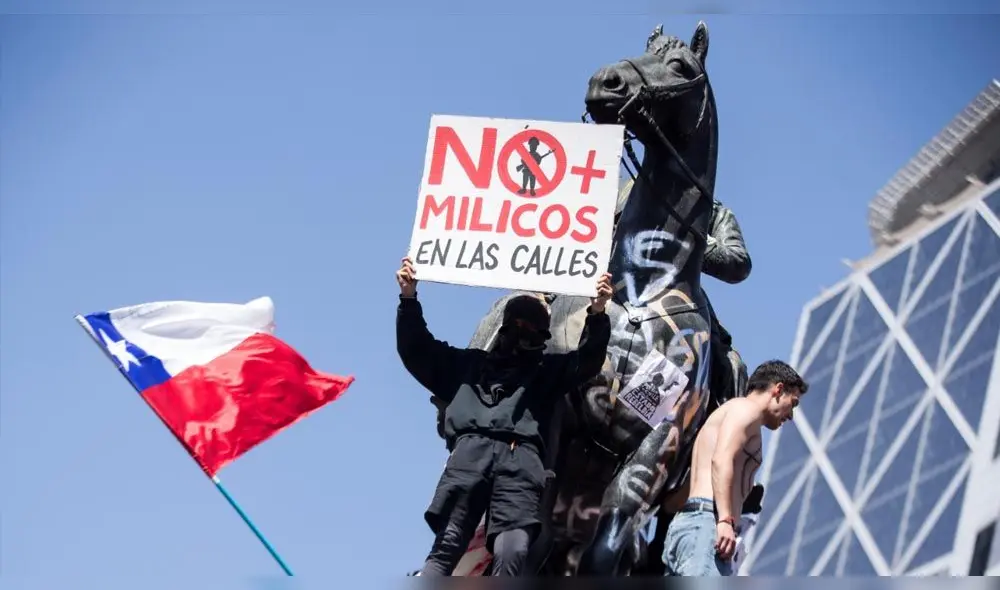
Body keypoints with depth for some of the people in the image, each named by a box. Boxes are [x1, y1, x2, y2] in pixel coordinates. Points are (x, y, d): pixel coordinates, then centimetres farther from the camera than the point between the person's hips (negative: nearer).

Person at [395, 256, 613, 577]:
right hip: (471, 451, 0)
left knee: (511, 552, -24)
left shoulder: (549, 369, 34)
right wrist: (409, 298, 21)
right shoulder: (471, 363, 35)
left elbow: (588, 360, 19)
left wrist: (597, 314, 3)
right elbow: (418, 350, 34)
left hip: (520, 457, 0)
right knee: (447, 544, -20)